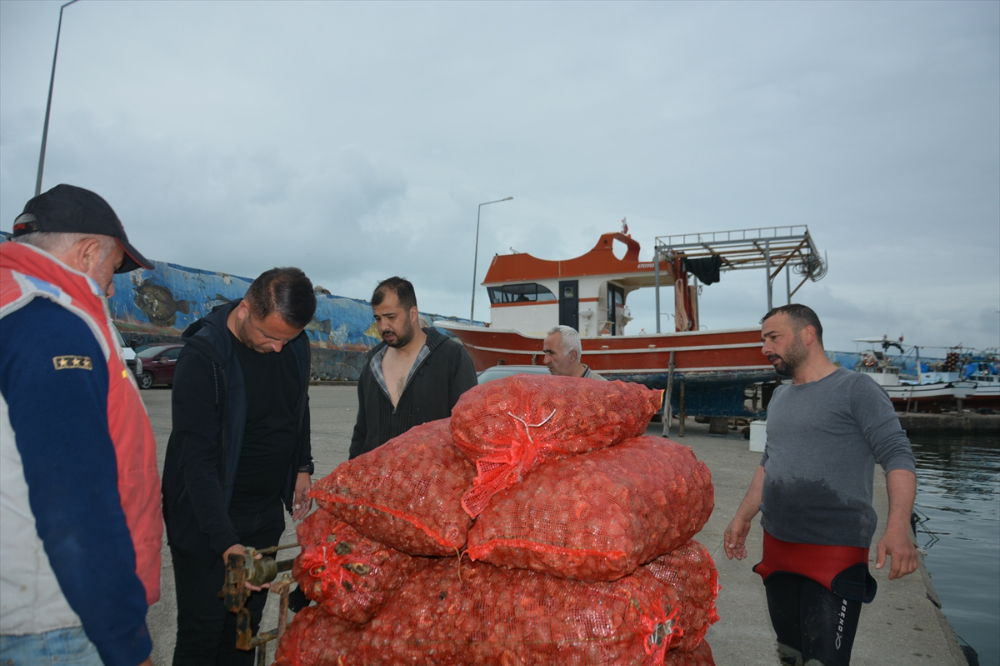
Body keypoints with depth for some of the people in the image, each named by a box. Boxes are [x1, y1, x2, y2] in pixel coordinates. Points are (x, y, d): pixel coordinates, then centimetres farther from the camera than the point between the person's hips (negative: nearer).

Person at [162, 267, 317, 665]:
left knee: (247, 627, 14)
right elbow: (197, 459, -24)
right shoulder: (202, 357, -21)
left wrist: (302, 469, 11)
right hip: (208, 517, -5)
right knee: (203, 632, 2)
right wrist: (226, 543, -31)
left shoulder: (295, 346, -2)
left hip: (265, 514, 5)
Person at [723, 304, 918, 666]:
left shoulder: (856, 389, -7)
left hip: (834, 553, -6)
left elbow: (897, 456, -13)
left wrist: (898, 527, -26)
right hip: (777, 548, 7)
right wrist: (742, 518, 18)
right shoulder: (779, 396, 15)